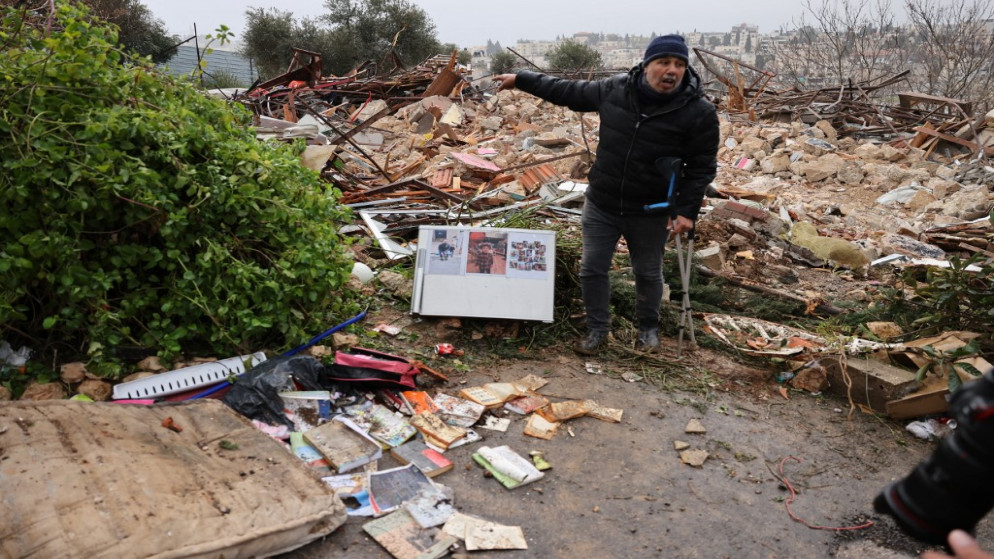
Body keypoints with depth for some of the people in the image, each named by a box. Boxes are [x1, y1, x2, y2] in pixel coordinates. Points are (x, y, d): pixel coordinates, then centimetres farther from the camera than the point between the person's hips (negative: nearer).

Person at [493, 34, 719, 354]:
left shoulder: (699, 112, -14)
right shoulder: (614, 90, -6)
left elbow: (702, 168, -9)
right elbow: (568, 91, 6)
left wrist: (687, 210, -18)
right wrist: (521, 79, 9)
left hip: (650, 212, -2)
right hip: (601, 205, 3)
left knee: (648, 273, 15)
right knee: (592, 269, 8)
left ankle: (648, 328, 40)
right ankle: (598, 329, 28)